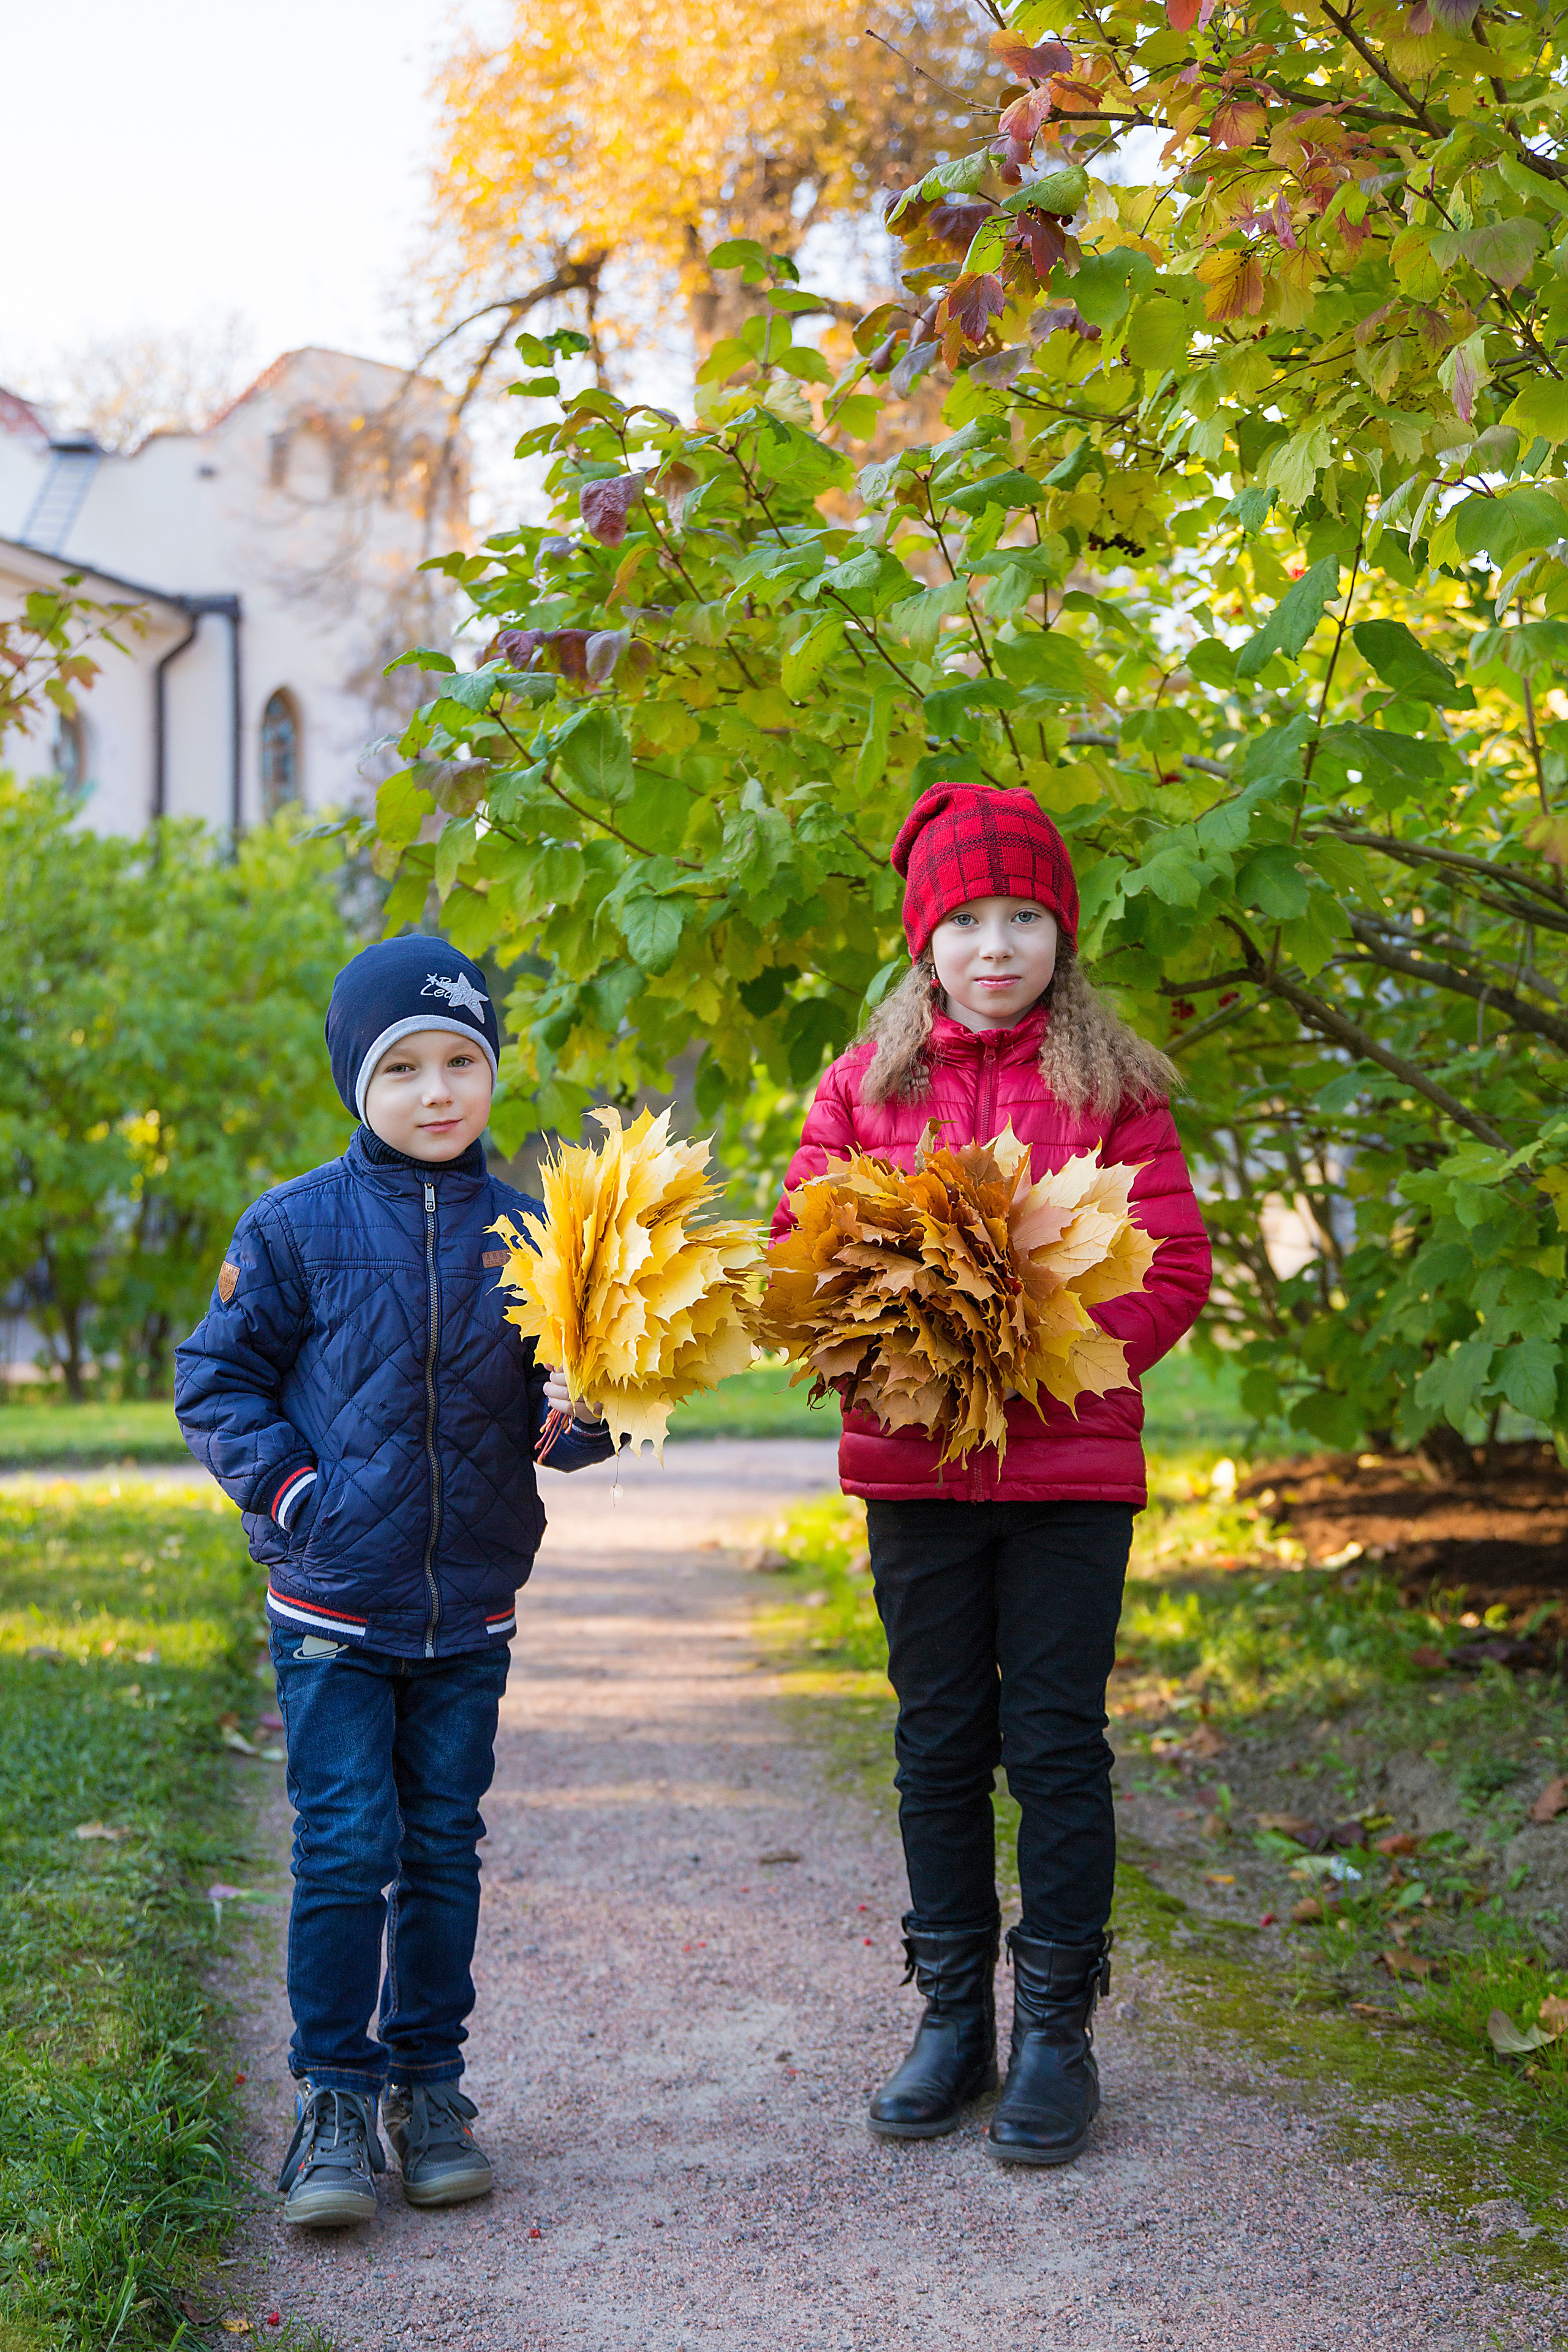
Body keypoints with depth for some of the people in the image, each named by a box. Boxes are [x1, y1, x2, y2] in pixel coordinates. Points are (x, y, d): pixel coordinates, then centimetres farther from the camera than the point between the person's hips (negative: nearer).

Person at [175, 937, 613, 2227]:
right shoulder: (295, 1227, -5)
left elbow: (560, 1411, 7)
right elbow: (218, 1379, 1)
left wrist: (579, 1413, -16)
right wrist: (290, 1489, -12)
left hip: (471, 1610, 2)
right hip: (334, 1607, -2)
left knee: (444, 1850, 11)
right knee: (344, 1849, -3)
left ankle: (430, 2083, 24)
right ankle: (335, 2098, 10)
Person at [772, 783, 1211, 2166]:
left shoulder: (1112, 1084, 1)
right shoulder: (869, 1080, 7)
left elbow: (1176, 1266, -3)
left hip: (1071, 1457, -2)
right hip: (914, 1462, 2)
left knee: (1056, 1743, 1)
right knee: (940, 1745, 10)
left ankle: (1057, 2032, 13)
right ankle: (954, 2015, 22)